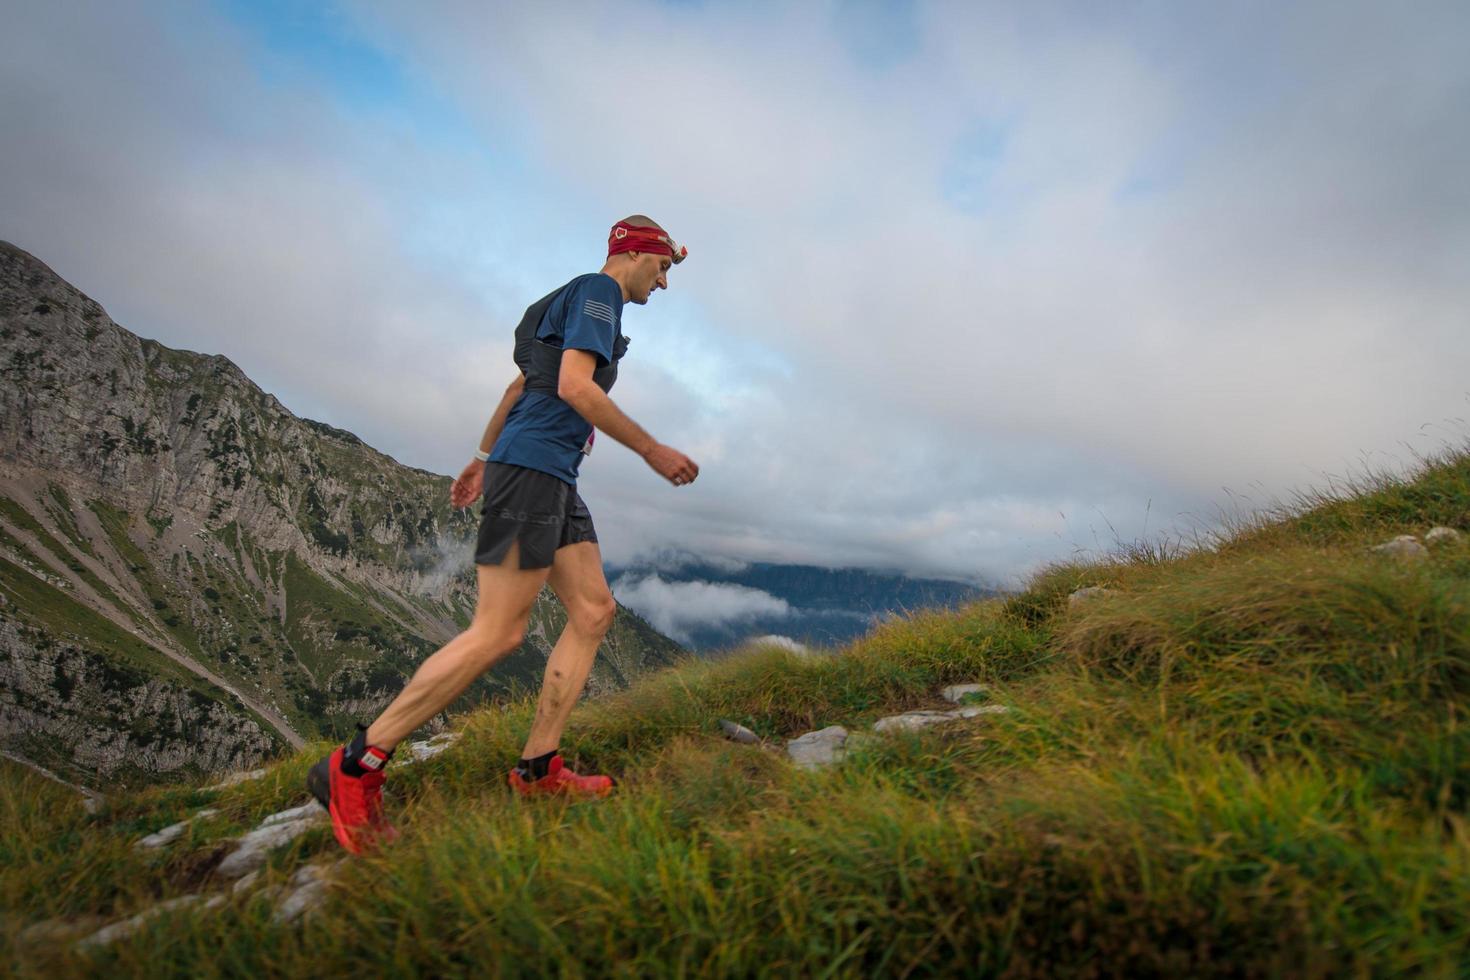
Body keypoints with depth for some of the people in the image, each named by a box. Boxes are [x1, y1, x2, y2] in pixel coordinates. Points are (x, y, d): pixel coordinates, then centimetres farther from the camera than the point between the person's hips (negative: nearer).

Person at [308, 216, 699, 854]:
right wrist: (653, 451, -12)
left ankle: (537, 770, 7)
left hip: (554, 481, 11)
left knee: (594, 611, 4)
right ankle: (355, 767, -1)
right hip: (532, 468, -11)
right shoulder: (597, 290, -4)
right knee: (497, 633, -11)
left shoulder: (576, 302, 27)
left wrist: (483, 458, 31)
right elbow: (575, 387, -18)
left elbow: (520, 385, 29)